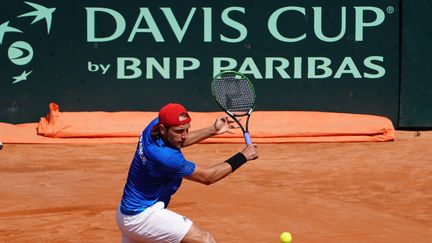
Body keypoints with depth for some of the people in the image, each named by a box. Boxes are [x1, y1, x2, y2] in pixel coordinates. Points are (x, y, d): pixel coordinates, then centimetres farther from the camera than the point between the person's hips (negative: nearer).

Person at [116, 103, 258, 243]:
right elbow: (207, 177, -17)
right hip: (143, 215, -10)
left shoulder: (155, 124, -6)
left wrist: (213, 130, 14)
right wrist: (242, 157, -12)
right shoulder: (165, 156, -30)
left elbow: (178, 141, 19)